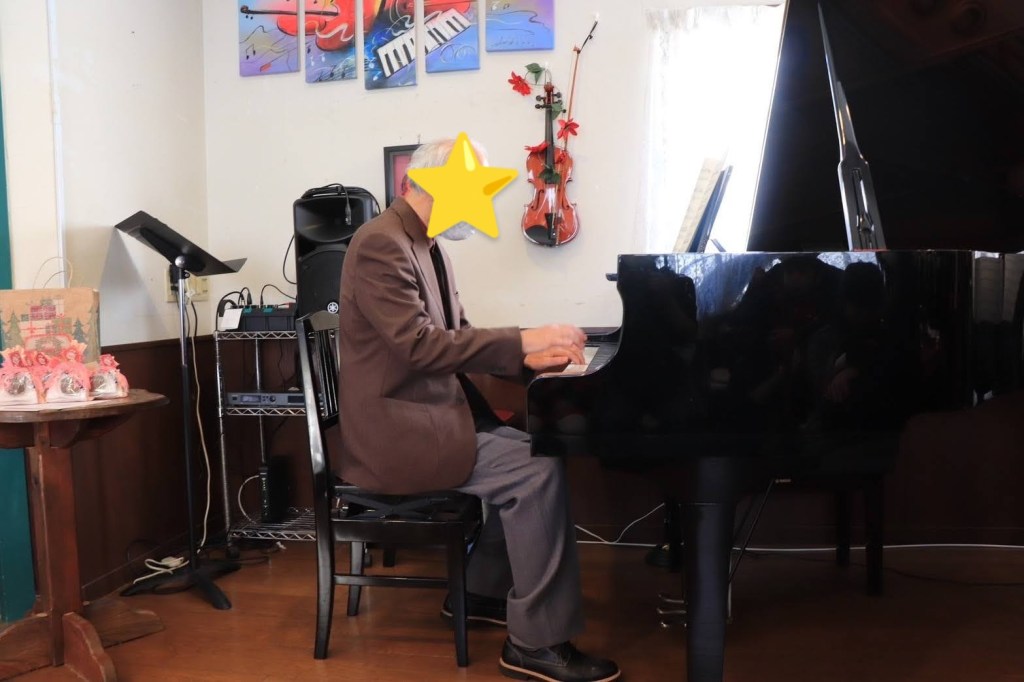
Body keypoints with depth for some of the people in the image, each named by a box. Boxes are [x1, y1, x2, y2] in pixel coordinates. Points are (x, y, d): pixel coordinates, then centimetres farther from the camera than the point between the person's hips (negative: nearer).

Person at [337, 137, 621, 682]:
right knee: (539, 469, -18)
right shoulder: (381, 244, -17)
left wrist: (527, 358, -4)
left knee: (533, 450, 6)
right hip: (394, 432, -10)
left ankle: (480, 590, 19)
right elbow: (420, 345, -26)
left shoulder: (425, 246, 14)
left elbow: (454, 338, 13)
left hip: (423, 414, 10)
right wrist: (521, 341, -25)